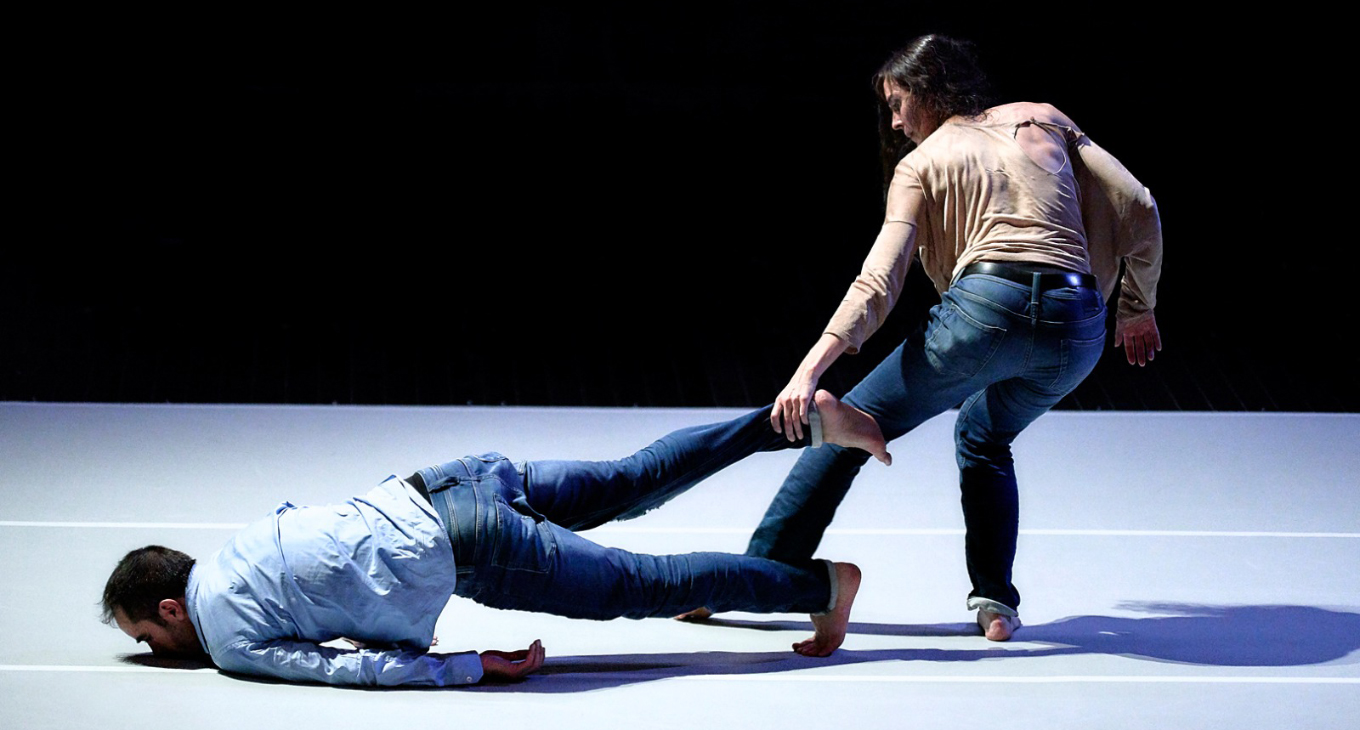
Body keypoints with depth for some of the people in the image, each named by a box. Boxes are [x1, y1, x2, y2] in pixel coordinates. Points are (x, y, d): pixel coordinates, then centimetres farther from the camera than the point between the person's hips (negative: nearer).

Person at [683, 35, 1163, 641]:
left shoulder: (920, 164, 14)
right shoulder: (1043, 121, 24)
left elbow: (878, 284, 0)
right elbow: (1139, 211, 17)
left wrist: (810, 369, -7)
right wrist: (1137, 309, 28)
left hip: (986, 306, -4)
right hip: (1078, 329, 4)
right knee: (983, 437, 32)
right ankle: (995, 601, 17)